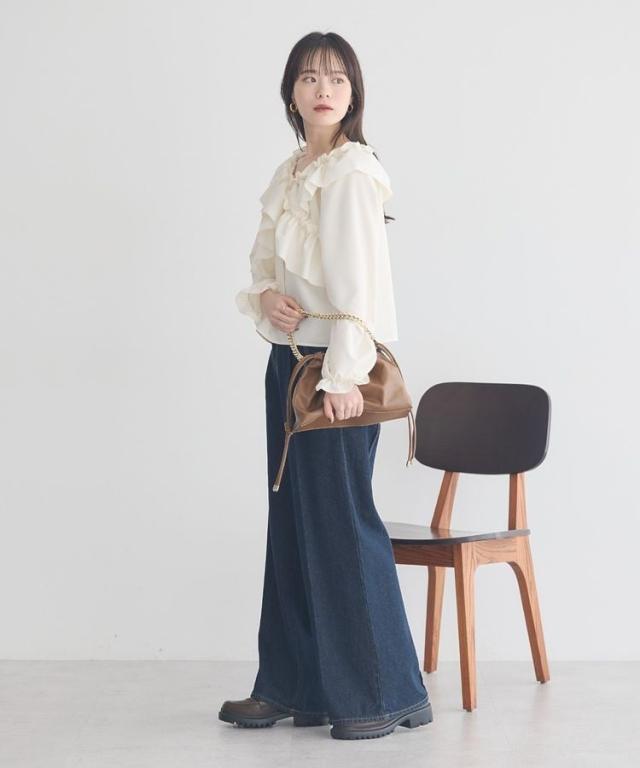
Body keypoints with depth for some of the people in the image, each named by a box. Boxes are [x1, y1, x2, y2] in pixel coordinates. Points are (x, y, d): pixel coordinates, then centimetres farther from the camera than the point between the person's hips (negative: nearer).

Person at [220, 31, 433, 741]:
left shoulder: (351, 170, -11)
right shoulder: (289, 173, 15)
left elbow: (357, 276, -18)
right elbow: (263, 259, 19)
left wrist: (343, 375, -22)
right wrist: (265, 297, -4)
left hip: (333, 365, -9)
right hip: (287, 360, 9)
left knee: (339, 518, -4)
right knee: (292, 520, 11)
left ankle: (384, 695, 7)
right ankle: (293, 686, 21)